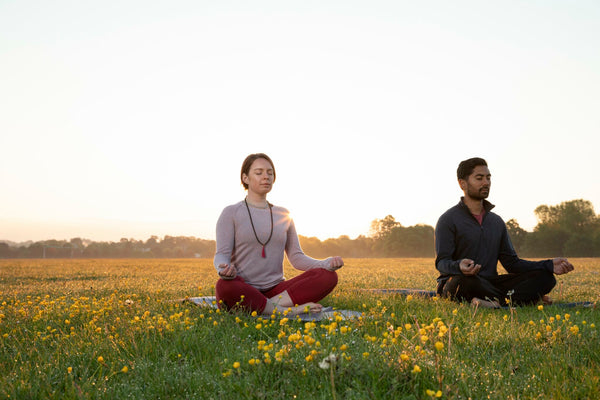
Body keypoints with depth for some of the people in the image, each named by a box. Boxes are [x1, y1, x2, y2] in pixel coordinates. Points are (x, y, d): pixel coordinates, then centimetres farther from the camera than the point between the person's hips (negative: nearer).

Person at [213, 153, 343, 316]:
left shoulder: (283, 215, 16)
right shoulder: (231, 213, 4)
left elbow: (296, 257, 12)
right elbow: (221, 255, -6)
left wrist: (327, 263, -8)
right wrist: (225, 270, -32)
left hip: (275, 289, 4)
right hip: (243, 291, -4)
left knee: (329, 276, -18)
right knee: (224, 286, -41)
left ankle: (275, 303, -30)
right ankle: (289, 311, -29)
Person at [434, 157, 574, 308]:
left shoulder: (497, 222, 17)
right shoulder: (448, 220, -4)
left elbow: (512, 263, 14)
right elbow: (442, 262, -13)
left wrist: (549, 265, -1)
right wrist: (459, 266, -37)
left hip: (489, 284, 6)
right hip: (454, 284, -6)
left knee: (544, 277, -11)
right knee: (465, 280, -42)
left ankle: (499, 301, -32)